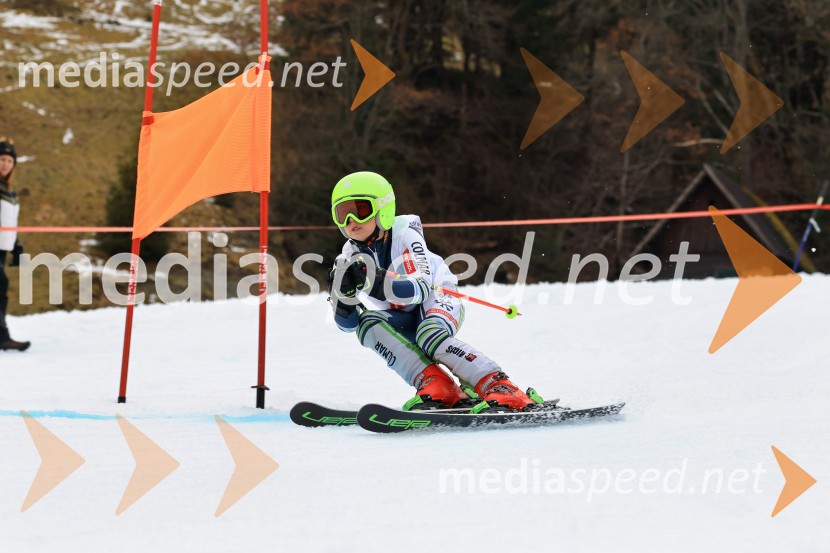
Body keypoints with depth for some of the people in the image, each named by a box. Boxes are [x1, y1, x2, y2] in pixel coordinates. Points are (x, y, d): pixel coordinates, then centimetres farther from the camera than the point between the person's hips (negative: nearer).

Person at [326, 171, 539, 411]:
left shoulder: (404, 234, -16)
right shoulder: (352, 257, -4)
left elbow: (422, 288, -30)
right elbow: (347, 322, -8)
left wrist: (380, 283, -46)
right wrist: (343, 292, -28)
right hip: (402, 320, 5)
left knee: (429, 337, -37)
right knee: (367, 324, -27)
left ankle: (505, 393, -41)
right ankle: (437, 388, -35)